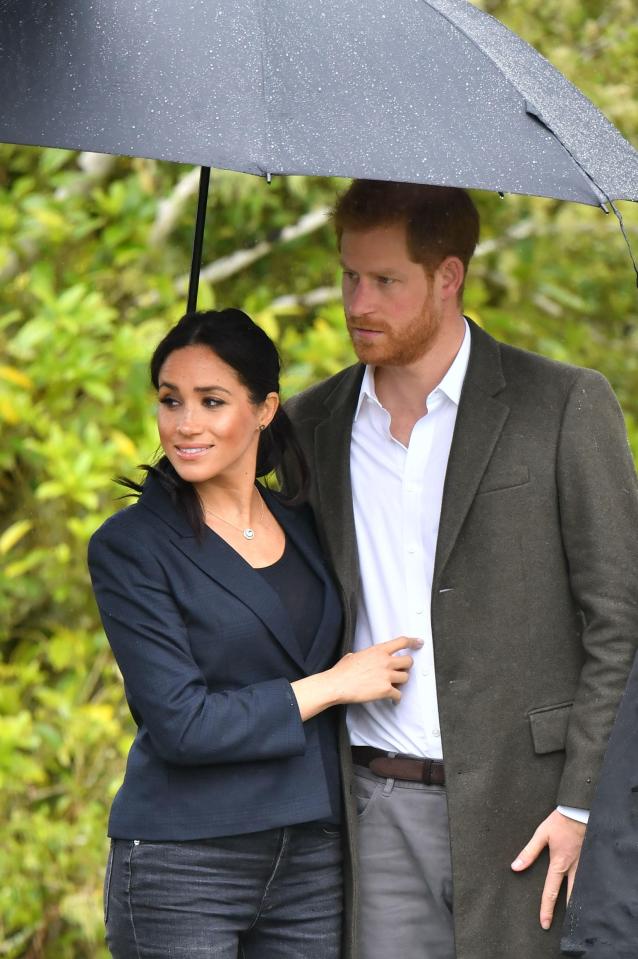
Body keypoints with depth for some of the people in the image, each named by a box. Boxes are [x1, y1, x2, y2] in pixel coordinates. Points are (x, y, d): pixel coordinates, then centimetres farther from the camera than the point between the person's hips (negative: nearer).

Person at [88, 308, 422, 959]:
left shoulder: (306, 530, 10)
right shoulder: (130, 546, -6)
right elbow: (181, 724, -14)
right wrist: (330, 686, -8)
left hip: (314, 860, 5)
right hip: (181, 869, -5)